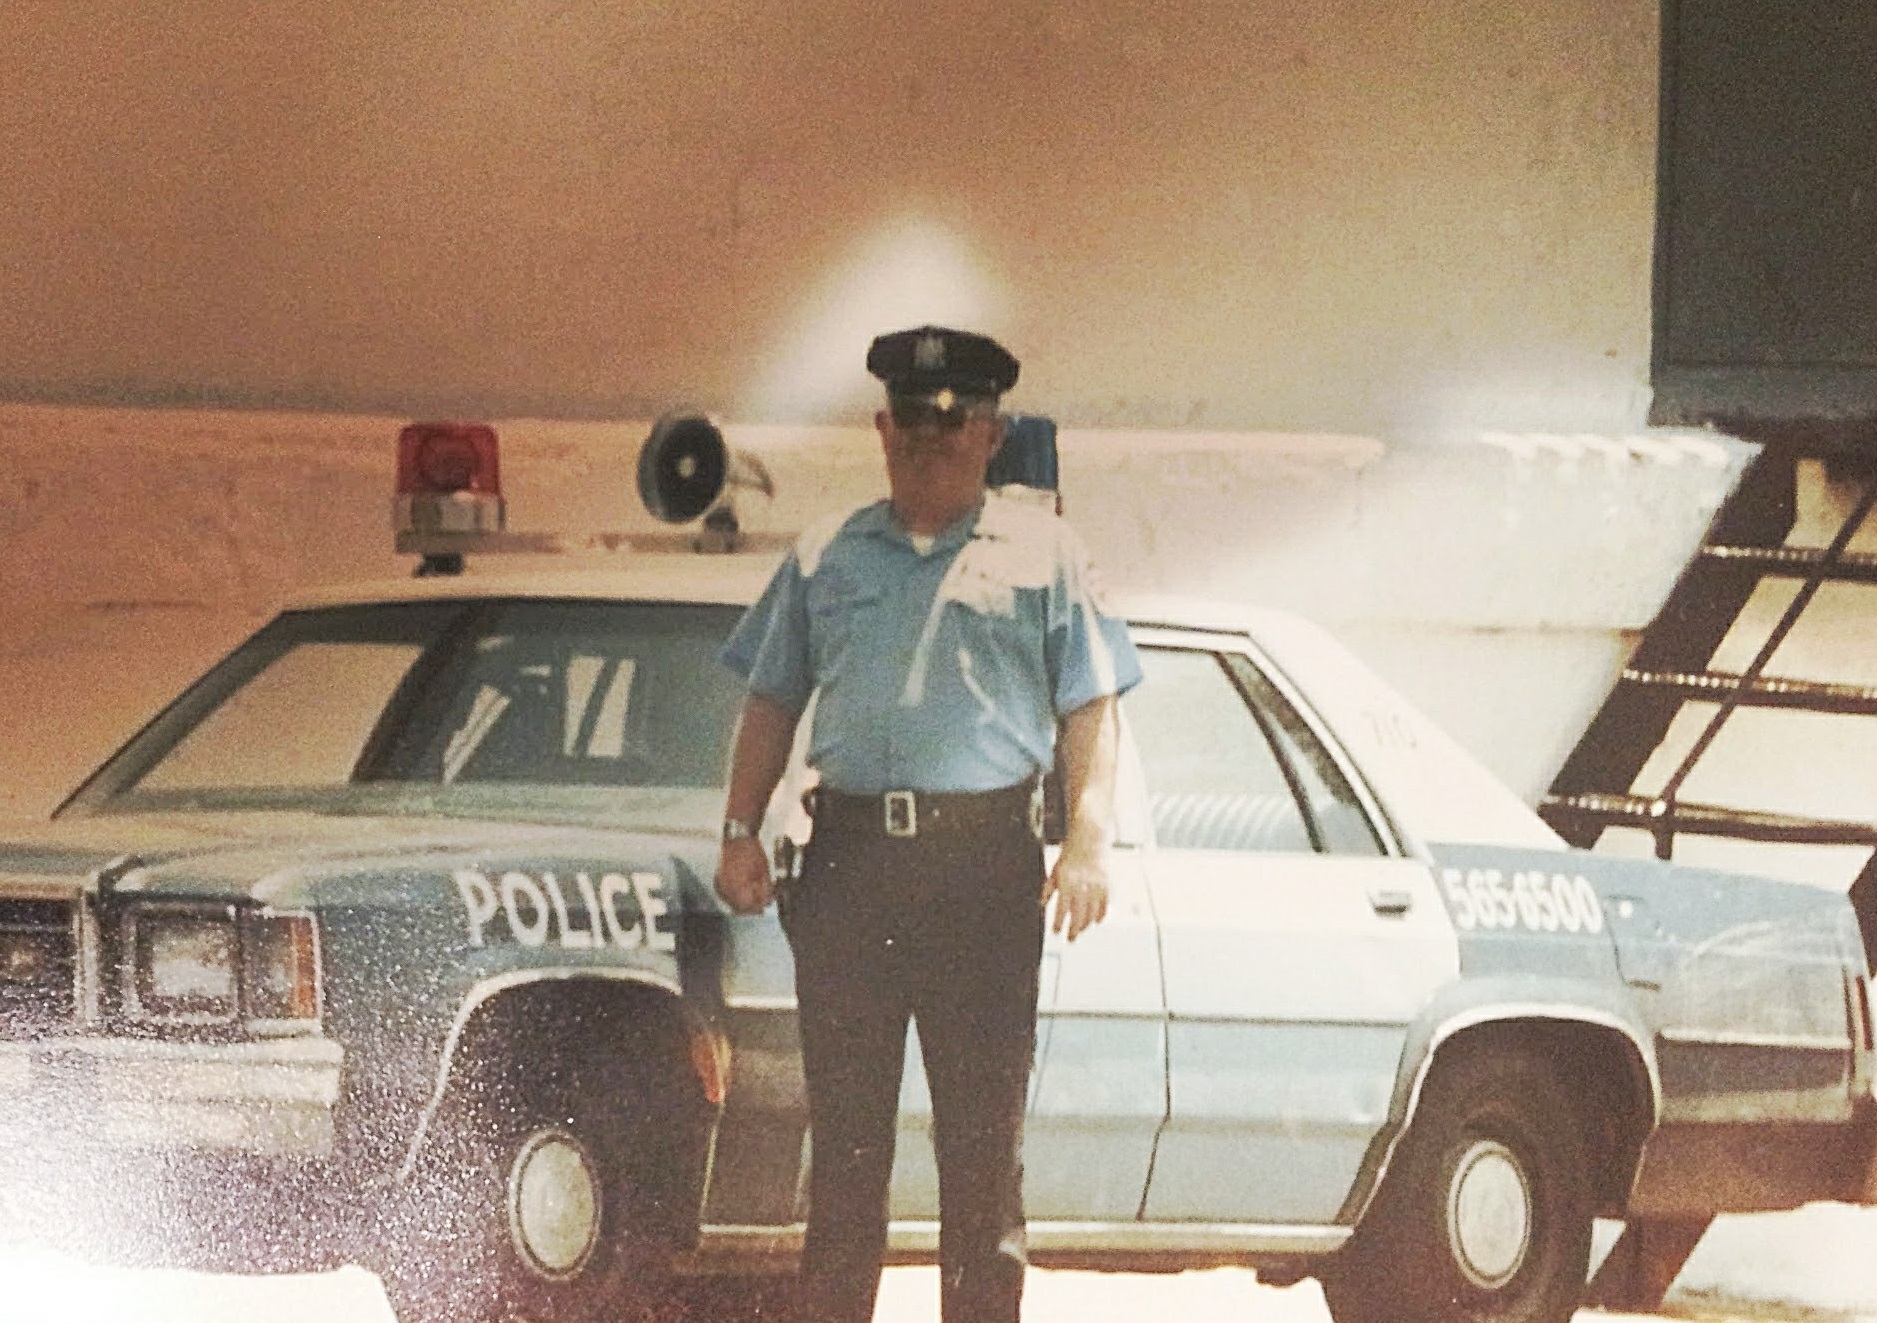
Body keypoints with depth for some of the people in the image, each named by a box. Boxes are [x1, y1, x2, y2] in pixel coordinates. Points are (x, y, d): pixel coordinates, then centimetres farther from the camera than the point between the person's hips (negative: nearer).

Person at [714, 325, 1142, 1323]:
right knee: (844, 1128, 3)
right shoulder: (826, 557, 15)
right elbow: (770, 703, 19)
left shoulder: (1040, 551, 8)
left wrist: (1088, 845, -6)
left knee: (984, 1131, -2)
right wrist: (741, 833, 8)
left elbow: (1090, 710, 5)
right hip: (848, 857, 2)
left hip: (985, 864, -2)